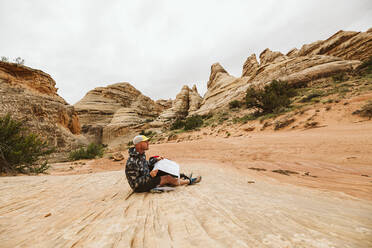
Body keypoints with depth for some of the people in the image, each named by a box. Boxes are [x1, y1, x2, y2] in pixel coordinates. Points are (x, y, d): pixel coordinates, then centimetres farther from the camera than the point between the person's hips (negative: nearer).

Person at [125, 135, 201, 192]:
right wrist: (150, 175, -37)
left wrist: (156, 159, 9)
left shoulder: (141, 154, 0)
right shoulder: (132, 162, -28)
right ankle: (189, 181, 7)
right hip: (139, 187, -9)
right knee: (167, 178, -11)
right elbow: (135, 182, -24)